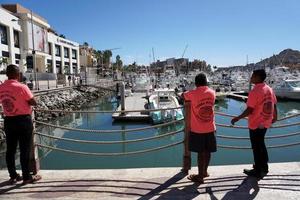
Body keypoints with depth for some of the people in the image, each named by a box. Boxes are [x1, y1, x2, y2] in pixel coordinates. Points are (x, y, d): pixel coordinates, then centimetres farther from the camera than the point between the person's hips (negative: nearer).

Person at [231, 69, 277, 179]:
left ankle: (258, 171, 18)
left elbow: (249, 110, -22)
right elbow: (274, 105, 11)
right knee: (261, 145, 23)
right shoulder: (269, 89, 2)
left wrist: (237, 118, -12)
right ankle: (264, 167, 36)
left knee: (256, 147, 5)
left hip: (255, 124, -8)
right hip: (266, 122, 8)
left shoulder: (255, 91, -21)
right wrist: (274, 117, 25)